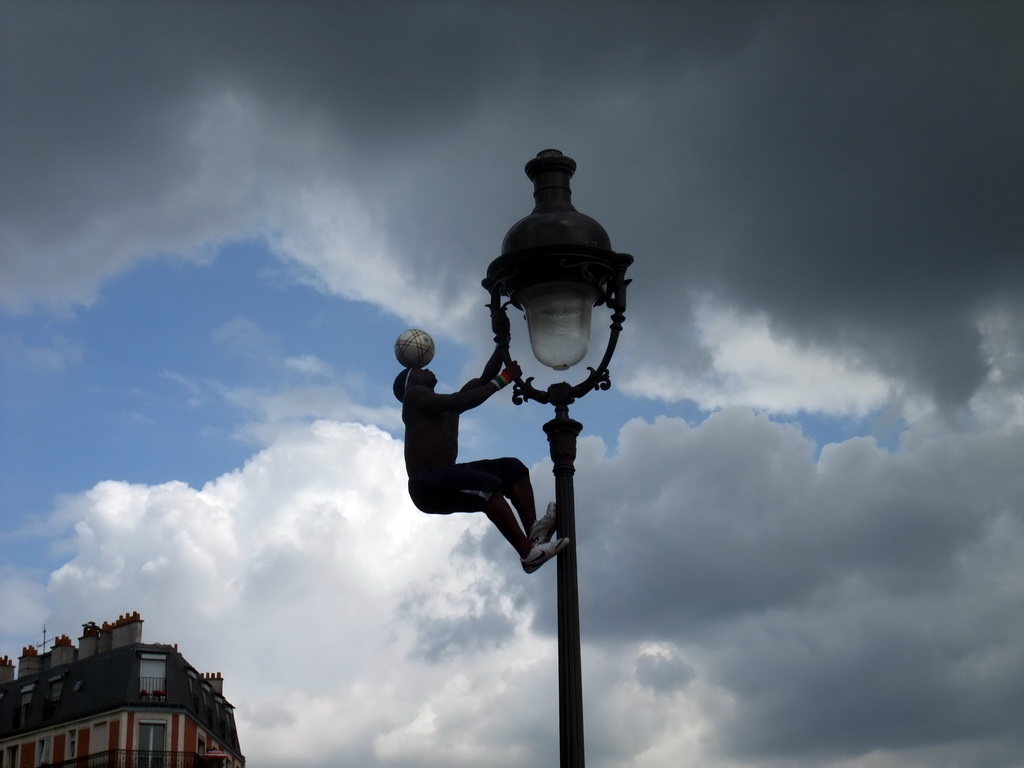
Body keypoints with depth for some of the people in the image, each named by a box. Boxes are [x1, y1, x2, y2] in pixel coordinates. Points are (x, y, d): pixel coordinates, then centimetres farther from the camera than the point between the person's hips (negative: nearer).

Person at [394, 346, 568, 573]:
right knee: (488, 485, -29)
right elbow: (458, 403, -14)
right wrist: (502, 380, -12)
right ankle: (528, 553, -37)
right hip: (427, 485, -9)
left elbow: (483, 379, 21)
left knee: (512, 467, 0)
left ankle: (533, 529, -20)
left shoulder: (447, 406, 27)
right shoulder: (414, 395, 2)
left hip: (446, 481, 9)